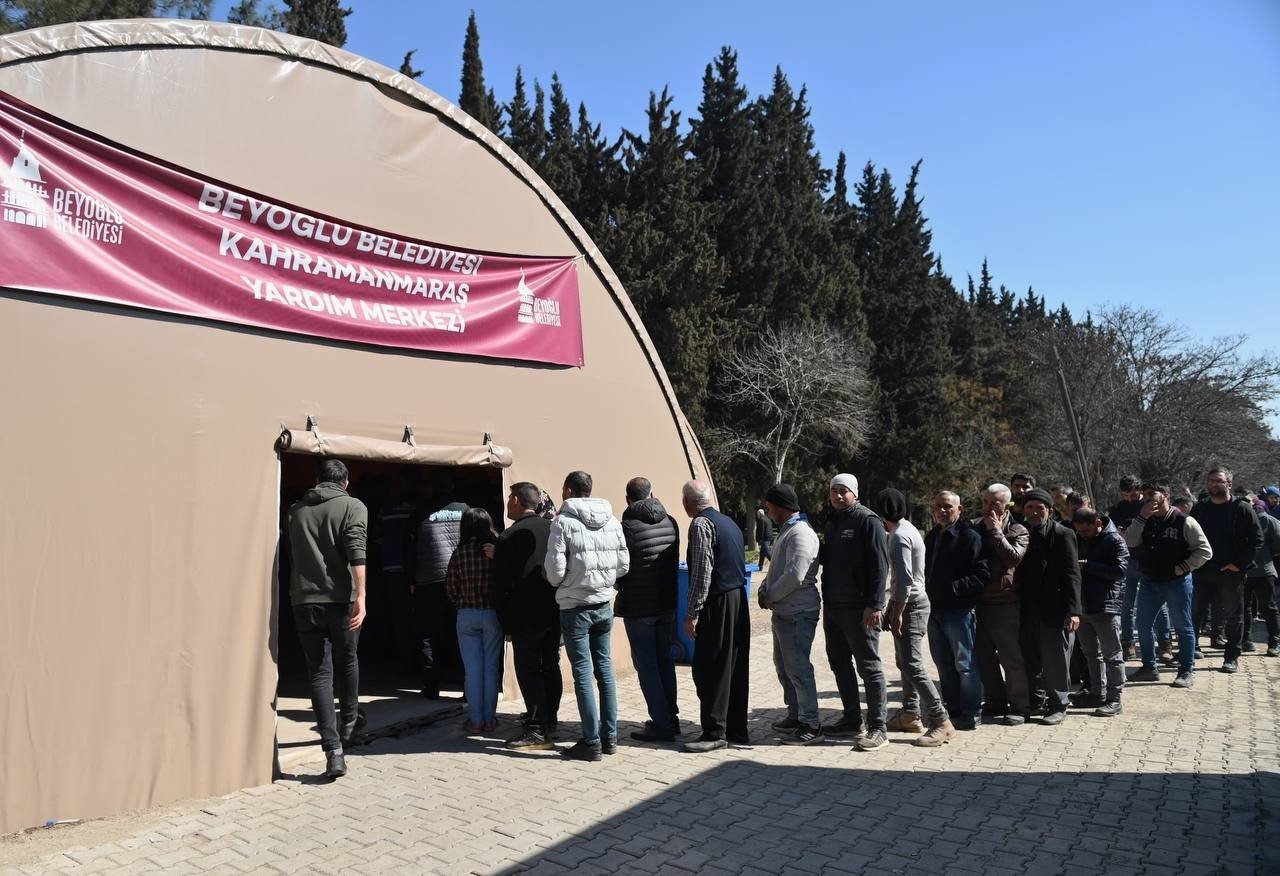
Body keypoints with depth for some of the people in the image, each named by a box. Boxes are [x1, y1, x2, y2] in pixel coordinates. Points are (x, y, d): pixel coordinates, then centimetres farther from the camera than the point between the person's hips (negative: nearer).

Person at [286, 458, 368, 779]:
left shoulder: (296, 510, 12)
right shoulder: (353, 506, -1)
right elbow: (356, 552, -14)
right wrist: (361, 598, -19)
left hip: (304, 601, 2)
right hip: (341, 599, -2)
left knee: (319, 672, 3)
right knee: (347, 662, 21)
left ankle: (333, 750, -7)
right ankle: (349, 725, 38)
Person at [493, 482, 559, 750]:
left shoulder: (509, 537, -13)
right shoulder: (552, 528, 5)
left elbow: (500, 584, -10)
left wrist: (505, 620, 2)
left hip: (526, 617, -6)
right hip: (555, 613, 7)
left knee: (528, 670, -1)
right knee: (550, 666, 15)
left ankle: (537, 731, -2)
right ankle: (550, 721, 24)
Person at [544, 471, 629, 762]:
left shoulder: (563, 522, -12)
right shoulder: (612, 521, 3)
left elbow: (555, 571, -14)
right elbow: (624, 564, 5)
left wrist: (557, 580, 7)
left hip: (575, 607, -5)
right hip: (605, 604, 5)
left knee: (583, 672, 1)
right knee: (605, 668, 13)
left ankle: (592, 742, 5)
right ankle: (610, 736, 19)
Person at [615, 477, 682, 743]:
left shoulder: (628, 527, -16)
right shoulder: (670, 523, 2)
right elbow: (674, 561, 9)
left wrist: (621, 586, 9)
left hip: (638, 607, -6)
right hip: (667, 603, 6)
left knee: (646, 665, 2)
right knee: (665, 660, 18)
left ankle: (662, 724, 4)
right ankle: (671, 717, 25)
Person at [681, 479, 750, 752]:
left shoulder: (701, 524, -11)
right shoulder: (728, 521, 15)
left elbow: (702, 572, -18)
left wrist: (692, 613, -15)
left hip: (718, 605, -9)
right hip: (738, 598, 9)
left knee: (709, 670, -3)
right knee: (735, 668, 12)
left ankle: (715, 733, 1)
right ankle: (737, 730, 19)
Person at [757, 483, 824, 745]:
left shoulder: (801, 534, -17)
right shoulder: (786, 531, 16)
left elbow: (794, 576, -26)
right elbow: (777, 570, 24)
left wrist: (770, 597, -13)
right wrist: (764, 589, 6)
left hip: (798, 614, -11)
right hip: (784, 612, 11)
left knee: (797, 668, -7)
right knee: (783, 665, 18)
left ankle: (811, 726, 0)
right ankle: (795, 715, 29)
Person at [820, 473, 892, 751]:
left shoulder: (867, 521, -9)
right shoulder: (832, 523, 15)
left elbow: (880, 566, -16)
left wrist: (874, 605, -22)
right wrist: (826, 601, 12)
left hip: (859, 610, -8)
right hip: (833, 607, 9)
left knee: (869, 666, -3)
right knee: (839, 663, 15)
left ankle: (878, 728, 3)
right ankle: (852, 718, 27)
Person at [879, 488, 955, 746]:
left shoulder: (900, 536, -17)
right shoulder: (906, 530, 14)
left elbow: (905, 579, -22)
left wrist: (897, 613, -18)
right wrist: (890, 607, 21)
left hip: (911, 605, -10)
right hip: (907, 604, 10)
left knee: (912, 666, -12)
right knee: (904, 662, 16)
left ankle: (942, 723, -10)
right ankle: (910, 715, 24)